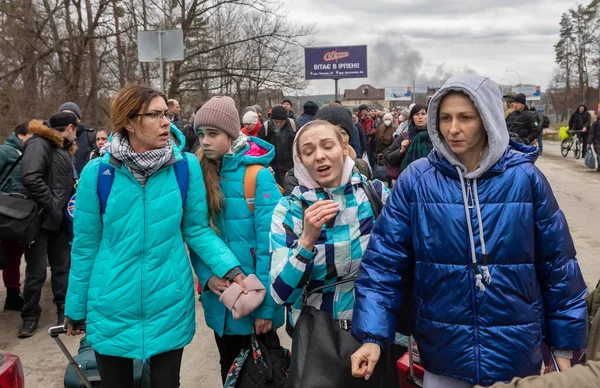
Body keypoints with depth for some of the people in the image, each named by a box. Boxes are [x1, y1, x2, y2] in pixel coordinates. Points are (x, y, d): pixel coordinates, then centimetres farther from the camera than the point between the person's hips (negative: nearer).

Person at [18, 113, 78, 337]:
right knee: (36, 271, 0)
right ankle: (30, 316, 13)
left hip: (59, 219, 8)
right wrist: (52, 207, -22)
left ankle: (64, 309, 22)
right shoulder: (39, 144, -12)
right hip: (41, 217, -8)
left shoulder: (62, 149, 17)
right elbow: (30, 178, -26)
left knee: (62, 266, 12)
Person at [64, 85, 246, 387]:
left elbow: (197, 229, 0)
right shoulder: (97, 172, -8)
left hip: (169, 306, 0)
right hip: (112, 308, 0)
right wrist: (75, 307, 6)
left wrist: (230, 269, -16)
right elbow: (85, 245, 0)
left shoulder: (187, 167, -7)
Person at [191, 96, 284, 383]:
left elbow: (269, 243, -17)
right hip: (220, 303, 5)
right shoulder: (201, 175, 2)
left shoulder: (258, 176, -14)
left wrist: (266, 305, -19)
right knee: (230, 372, 21)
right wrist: (206, 275, -12)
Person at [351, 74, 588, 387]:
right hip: (442, 353, 0)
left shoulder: (524, 178, -7)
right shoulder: (416, 180, -8)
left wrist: (565, 344, 3)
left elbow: (558, 264, 0)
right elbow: (385, 260, -8)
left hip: (517, 355, 0)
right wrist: (373, 335, -16)